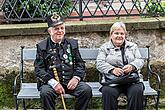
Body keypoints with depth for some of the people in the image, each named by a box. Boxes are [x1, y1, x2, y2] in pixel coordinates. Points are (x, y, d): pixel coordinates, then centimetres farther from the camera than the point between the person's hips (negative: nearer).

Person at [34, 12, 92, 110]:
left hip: (71, 81, 2)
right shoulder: (42, 46, 6)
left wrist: (76, 77, -6)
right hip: (51, 82, -2)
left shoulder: (73, 43, 15)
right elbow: (39, 69, 0)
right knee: (45, 92, -34)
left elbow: (80, 64, 15)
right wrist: (53, 82, -15)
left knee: (86, 90, -25)